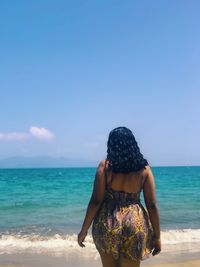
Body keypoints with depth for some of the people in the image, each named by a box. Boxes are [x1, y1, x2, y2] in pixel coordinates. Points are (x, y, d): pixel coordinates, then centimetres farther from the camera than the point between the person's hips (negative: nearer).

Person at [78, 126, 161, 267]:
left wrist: (84, 229, 0)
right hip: (134, 225, 0)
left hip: (107, 224, 0)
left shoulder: (105, 165, -7)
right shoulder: (144, 168, -4)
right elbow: (152, 205, -3)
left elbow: (96, 201, -10)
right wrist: (157, 236, 6)